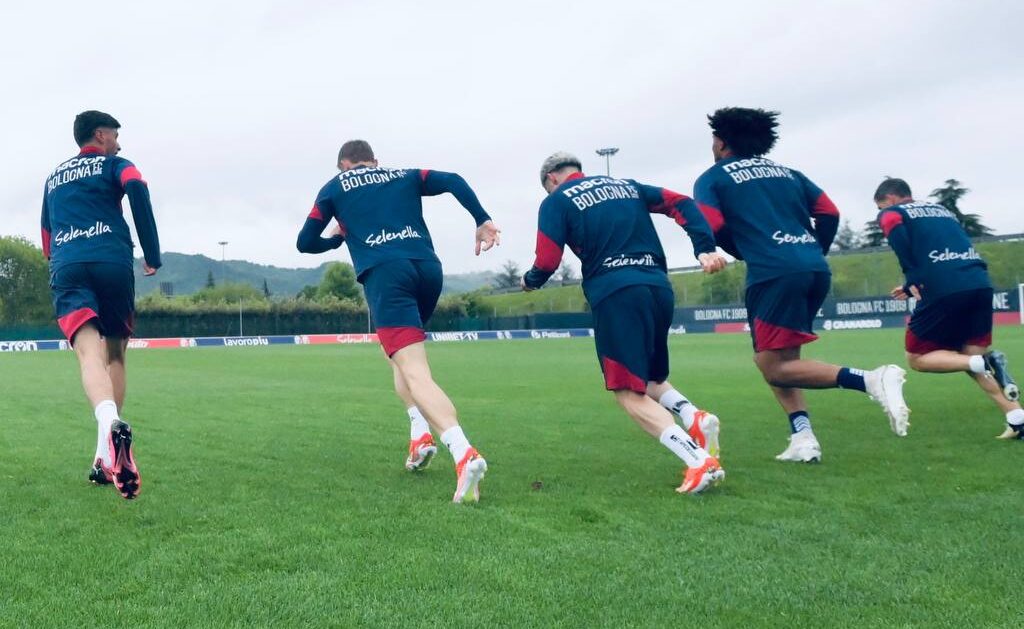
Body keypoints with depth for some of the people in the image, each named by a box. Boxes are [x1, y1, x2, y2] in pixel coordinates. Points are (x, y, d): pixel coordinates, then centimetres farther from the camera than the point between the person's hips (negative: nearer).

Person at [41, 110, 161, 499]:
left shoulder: (54, 177, 31)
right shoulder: (114, 165, 16)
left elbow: (47, 239, 33)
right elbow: (136, 188, -8)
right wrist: (152, 255, -3)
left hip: (66, 267, 2)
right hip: (112, 262, -2)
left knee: (90, 351, -17)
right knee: (115, 354, 10)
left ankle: (110, 422, -49)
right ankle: (107, 460, 4)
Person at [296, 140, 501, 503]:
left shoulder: (334, 187, 21)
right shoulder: (405, 176, 26)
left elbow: (305, 243, 22)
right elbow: (452, 181, 11)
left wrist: (338, 239, 41)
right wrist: (482, 220, 5)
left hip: (385, 273, -4)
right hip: (428, 267, 4)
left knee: (414, 372, -15)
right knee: (403, 352, 28)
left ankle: (463, 453, -37)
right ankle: (420, 433, 9)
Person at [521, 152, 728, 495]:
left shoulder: (556, 201, 8)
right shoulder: (626, 185, 24)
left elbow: (547, 262, 0)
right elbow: (681, 204, 14)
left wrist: (530, 281, 21)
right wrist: (705, 248, 4)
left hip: (616, 294, -6)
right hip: (659, 287, 6)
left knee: (629, 393, -2)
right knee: (650, 377, 24)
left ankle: (699, 460, -20)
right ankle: (694, 417, -6)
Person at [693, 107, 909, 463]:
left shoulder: (711, 179, 11)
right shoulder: (786, 172, 25)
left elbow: (714, 229, -3)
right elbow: (829, 213, 14)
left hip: (774, 273, -7)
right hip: (817, 270, 7)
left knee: (775, 368, -2)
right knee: (774, 358, 18)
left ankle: (871, 380, -19)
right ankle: (802, 438, 4)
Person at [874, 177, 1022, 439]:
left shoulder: (891, 214, 11)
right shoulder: (940, 209, 29)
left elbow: (901, 241, -12)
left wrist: (914, 280, -4)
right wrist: (913, 286, 29)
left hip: (944, 290, -6)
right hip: (980, 284, 6)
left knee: (917, 359, 10)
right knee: (970, 356, 17)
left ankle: (984, 363, -14)